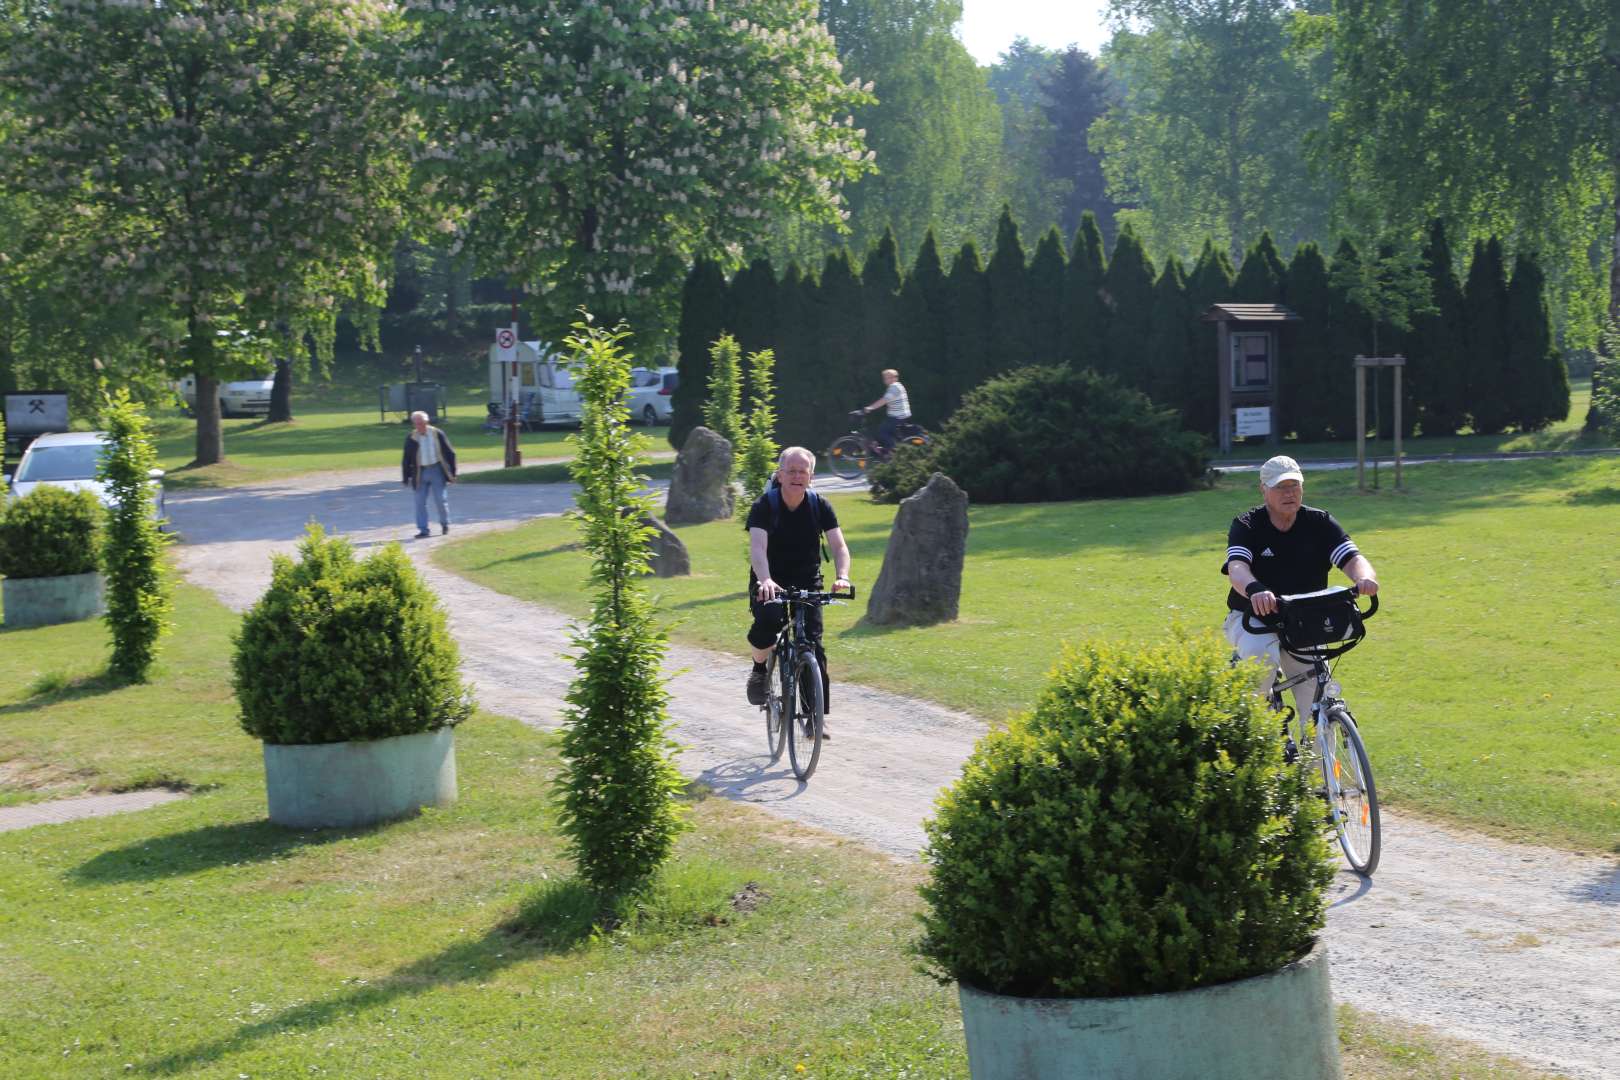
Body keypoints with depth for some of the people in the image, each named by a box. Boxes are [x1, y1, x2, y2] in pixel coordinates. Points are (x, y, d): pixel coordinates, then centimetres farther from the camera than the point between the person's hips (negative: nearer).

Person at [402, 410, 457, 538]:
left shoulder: (437, 434, -3)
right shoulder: (411, 439, 0)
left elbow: (450, 453, 3)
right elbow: (406, 460, 5)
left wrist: (452, 473, 1)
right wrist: (407, 478, 2)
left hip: (437, 470, -2)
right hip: (420, 472, 2)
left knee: (440, 500, -2)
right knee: (420, 502, -1)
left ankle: (445, 524, 22)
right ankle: (423, 530, 5)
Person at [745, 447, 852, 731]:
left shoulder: (820, 506, -6)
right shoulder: (764, 506, -14)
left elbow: (839, 546, -14)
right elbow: (757, 547, -27)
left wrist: (842, 576, -35)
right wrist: (765, 580, -47)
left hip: (807, 583, 2)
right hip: (770, 582, -2)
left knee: (812, 642, -11)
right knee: (767, 620, -32)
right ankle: (760, 668, 0)